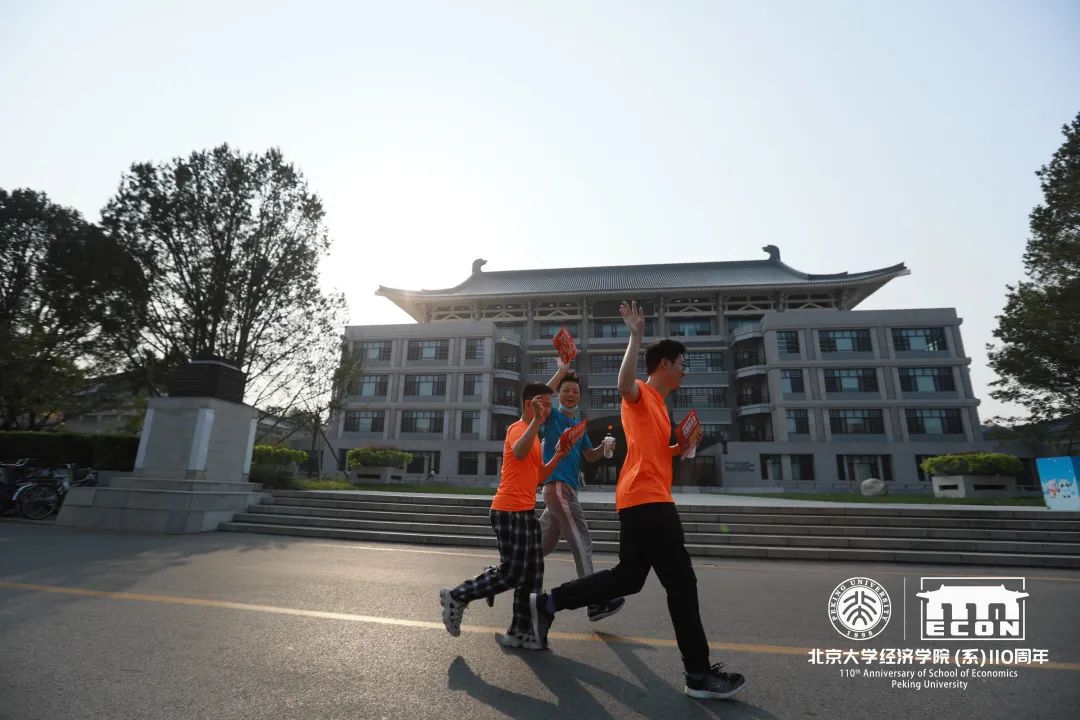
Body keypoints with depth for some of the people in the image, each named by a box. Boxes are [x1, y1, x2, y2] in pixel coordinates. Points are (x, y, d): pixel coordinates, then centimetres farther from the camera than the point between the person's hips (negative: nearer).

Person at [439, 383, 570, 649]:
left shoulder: (533, 434, 19)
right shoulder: (518, 428, -11)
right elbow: (519, 453, -35)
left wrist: (559, 455, 10)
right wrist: (536, 420, -37)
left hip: (525, 512, 10)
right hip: (510, 512, -10)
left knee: (531, 575, 11)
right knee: (511, 574, -6)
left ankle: (520, 632, 21)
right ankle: (456, 598, 11)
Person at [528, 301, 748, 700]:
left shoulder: (657, 405, 22)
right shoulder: (641, 394, -6)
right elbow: (624, 384, -33)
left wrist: (683, 446, 15)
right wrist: (635, 337, -30)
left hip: (645, 500, 10)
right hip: (646, 500, -10)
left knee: (628, 577, 13)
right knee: (681, 582, -1)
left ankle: (546, 602, 20)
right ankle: (700, 674, 13)